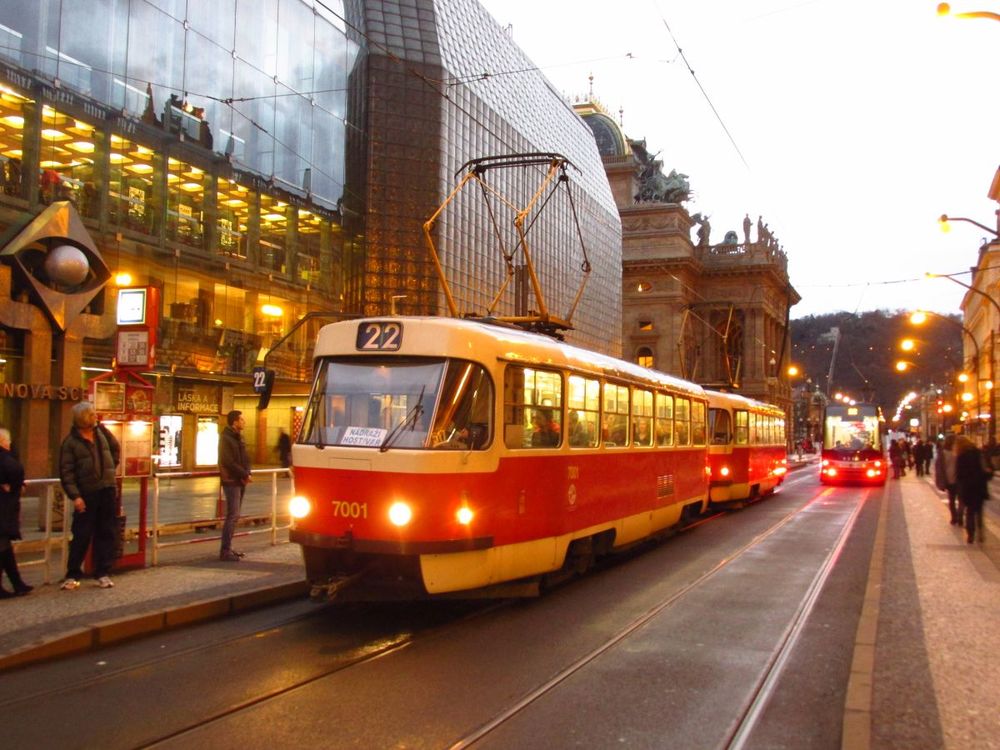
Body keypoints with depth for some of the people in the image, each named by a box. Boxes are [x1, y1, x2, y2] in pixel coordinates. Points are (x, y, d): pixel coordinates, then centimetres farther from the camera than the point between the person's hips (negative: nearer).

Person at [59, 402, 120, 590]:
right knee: (81, 535, 0)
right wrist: (74, 496, -19)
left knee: (105, 533, 7)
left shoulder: (101, 431, 6)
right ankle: (73, 575, 12)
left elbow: (115, 449, 24)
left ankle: (103, 573, 15)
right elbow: (66, 472, -12)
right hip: (86, 494, -4)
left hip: (107, 490, 4)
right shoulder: (71, 442, -8)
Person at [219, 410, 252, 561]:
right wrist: (245, 475, -15)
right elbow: (229, 462, -19)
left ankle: (228, 548, 17)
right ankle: (225, 551, -8)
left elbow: (245, 458, 15)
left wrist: (247, 474, -3)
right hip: (231, 481, -9)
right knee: (232, 515, -11)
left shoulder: (238, 437, 15)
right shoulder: (226, 438, -12)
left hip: (240, 481, 9)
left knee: (234, 515, 11)